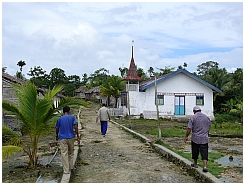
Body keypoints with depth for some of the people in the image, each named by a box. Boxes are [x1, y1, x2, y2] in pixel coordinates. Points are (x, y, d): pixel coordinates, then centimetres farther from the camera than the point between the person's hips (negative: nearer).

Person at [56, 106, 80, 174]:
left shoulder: (60, 118, 0)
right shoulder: (72, 117, -2)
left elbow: (57, 129, 7)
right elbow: (75, 127, -9)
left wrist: (57, 136, 25)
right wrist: (78, 137, -5)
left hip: (62, 138, -1)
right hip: (71, 137, 1)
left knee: (64, 154, 2)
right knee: (71, 153, 17)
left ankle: (66, 170, 1)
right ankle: (71, 167, 26)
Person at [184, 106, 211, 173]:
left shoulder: (193, 117, -6)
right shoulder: (207, 117, 7)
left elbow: (189, 128, -10)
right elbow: (209, 128, 15)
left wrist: (186, 136, 0)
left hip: (195, 138, -2)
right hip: (205, 138, 2)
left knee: (195, 152, 14)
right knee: (204, 152, 2)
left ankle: (195, 164, 28)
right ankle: (205, 166, -9)